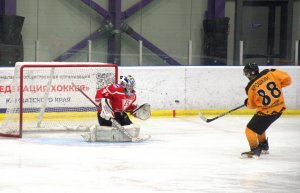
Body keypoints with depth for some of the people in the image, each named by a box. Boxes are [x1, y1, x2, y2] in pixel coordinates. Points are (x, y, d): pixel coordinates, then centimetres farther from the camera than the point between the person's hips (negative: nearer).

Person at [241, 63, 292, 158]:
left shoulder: (250, 87, -11)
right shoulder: (270, 73, -6)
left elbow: (252, 105, 1)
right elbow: (287, 79, -5)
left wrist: (247, 103, 23)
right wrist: (277, 85, 11)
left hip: (266, 112, -7)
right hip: (280, 108, 7)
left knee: (250, 130, 2)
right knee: (259, 125, 29)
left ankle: (255, 150, -7)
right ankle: (264, 146, 41)